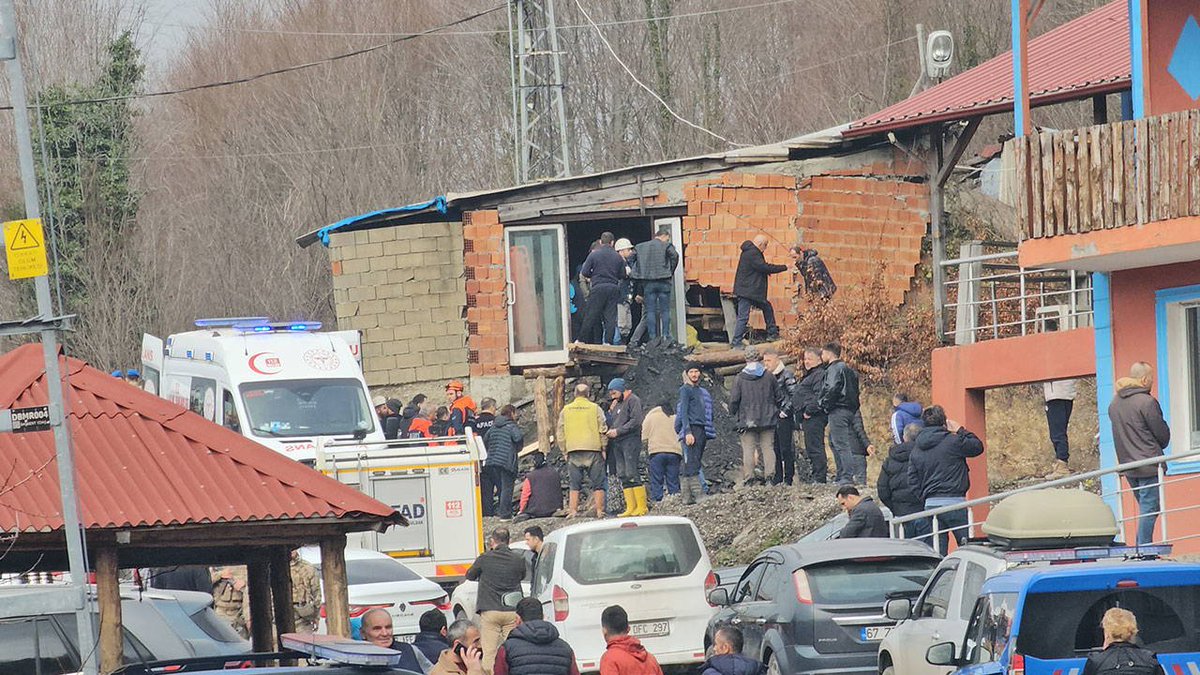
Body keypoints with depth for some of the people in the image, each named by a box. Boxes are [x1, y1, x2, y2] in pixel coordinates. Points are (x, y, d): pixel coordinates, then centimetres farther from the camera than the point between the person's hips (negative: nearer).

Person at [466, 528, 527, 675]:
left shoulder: (484, 559, -6)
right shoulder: (518, 559, 0)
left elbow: (470, 576, 10)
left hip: (489, 611, -2)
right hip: (512, 612, 2)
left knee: (489, 652, 0)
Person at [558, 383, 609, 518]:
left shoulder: (566, 410, 7)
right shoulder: (595, 408, 1)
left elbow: (561, 433, 8)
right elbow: (603, 430, -1)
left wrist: (564, 451, 15)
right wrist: (603, 448, 7)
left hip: (573, 451, 1)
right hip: (593, 449, -1)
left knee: (574, 484, 5)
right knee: (597, 483, 3)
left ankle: (573, 511, -3)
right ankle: (599, 511, -2)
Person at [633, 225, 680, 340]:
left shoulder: (640, 247, 12)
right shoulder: (666, 246, 0)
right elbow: (674, 255, -15)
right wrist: (671, 271, -1)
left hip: (648, 283, 3)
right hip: (663, 282, -3)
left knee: (650, 311, 4)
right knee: (665, 311, 3)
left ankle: (652, 337, 1)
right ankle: (666, 336, -2)